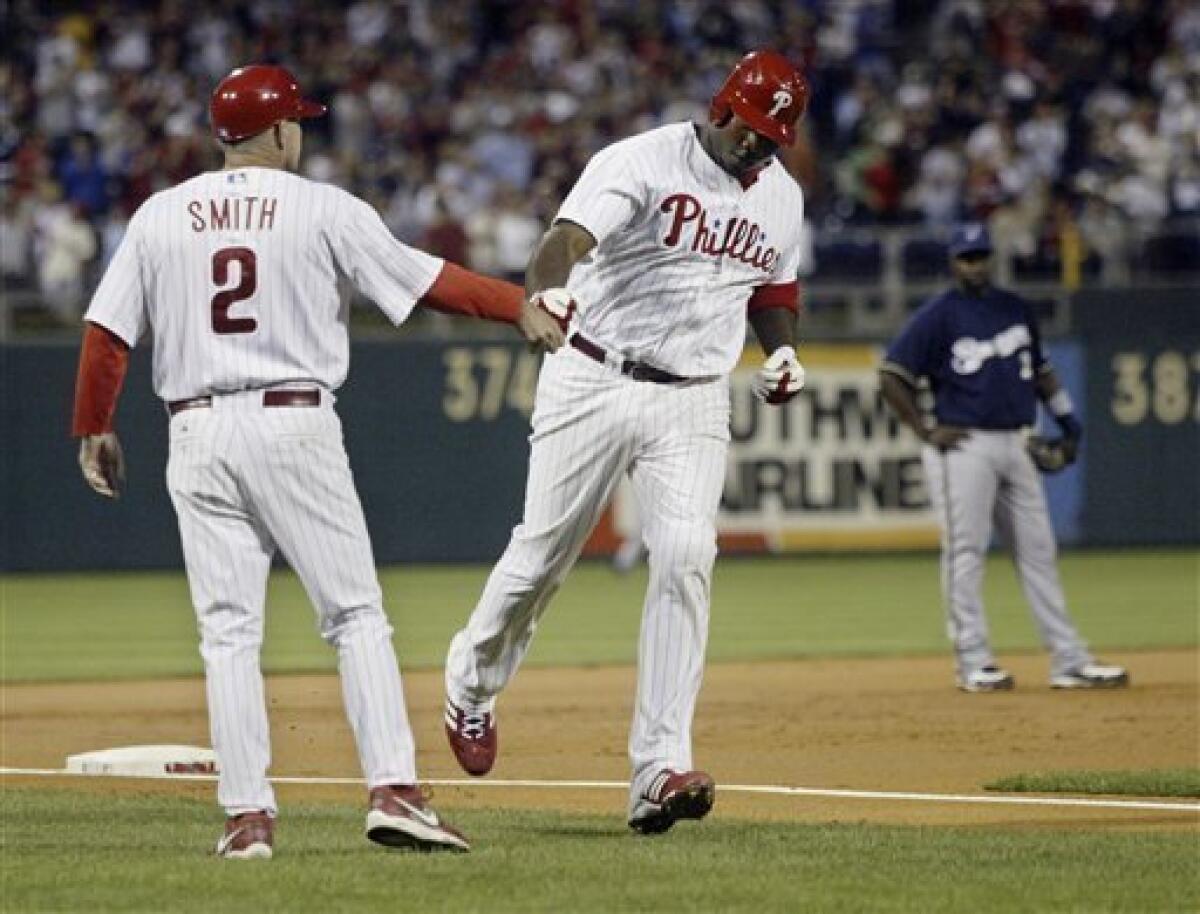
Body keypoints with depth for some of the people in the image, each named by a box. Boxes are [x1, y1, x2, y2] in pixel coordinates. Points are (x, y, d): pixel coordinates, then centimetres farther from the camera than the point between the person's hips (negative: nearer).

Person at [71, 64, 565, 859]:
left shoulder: (160, 217, 7)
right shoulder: (323, 209, -1)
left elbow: (107, 331, 5)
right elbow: (426, 279, 1)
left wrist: (94, 427, 16)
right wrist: (520, 307, 10)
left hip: (197, 432, 3)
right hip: (293, 426, -3)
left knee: (229, 631, 5)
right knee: (356, 615, 2)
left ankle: (249, 815, 1)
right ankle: (393, 789, -9)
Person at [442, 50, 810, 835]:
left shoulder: (782, 197, 7)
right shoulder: (643, 163, -13)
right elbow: (570, 235, -29)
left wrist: (783, 350, 2)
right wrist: (548, 288, -51)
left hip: (692, 405, 3)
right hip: (595, 381, -3)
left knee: (686, 560, -15)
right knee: (543, 554, 5)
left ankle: (660, 769, -17)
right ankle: (473, 684, 36)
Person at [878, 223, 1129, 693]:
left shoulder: (1016, 309, 14)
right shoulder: (938, 315, -5)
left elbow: (1038, 368, 25)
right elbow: (891, 376, -7)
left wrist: (1067, 419, 15)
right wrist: (926, 431, -10)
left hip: (1014, 445, 6)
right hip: (964, 446, -6)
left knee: (1037, 549, 6)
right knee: (965, 552, -5)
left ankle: (1069, 661, 7)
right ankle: (973, 662, -2)